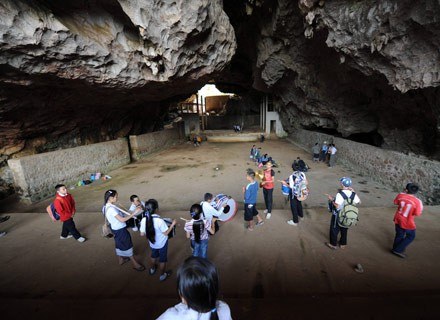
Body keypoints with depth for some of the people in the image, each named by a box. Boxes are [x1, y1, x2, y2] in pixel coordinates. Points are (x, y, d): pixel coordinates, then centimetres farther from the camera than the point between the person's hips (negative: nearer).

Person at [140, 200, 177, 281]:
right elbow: (166, 233, -22)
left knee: (154, 255, 33)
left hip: (152, 243, 4)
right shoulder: (159, 220, -33)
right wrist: (172, 224, -12)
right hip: (162, 243, -4)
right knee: (162, 259, 19)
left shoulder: (143, 220, -20)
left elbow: (142, 234, -7)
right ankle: (162, 275, 38)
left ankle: (152, 269, 56)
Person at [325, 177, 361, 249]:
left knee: (334, 230, 14)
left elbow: (337, 206, -31)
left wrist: (332, 199, -17)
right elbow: (359, 202, 7)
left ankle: (333, 244, 28)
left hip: (337, 216, -5)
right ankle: (343, 244, 38)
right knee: (344, 230, 23)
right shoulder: (353, 194, -10)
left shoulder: (339, 194, -28)